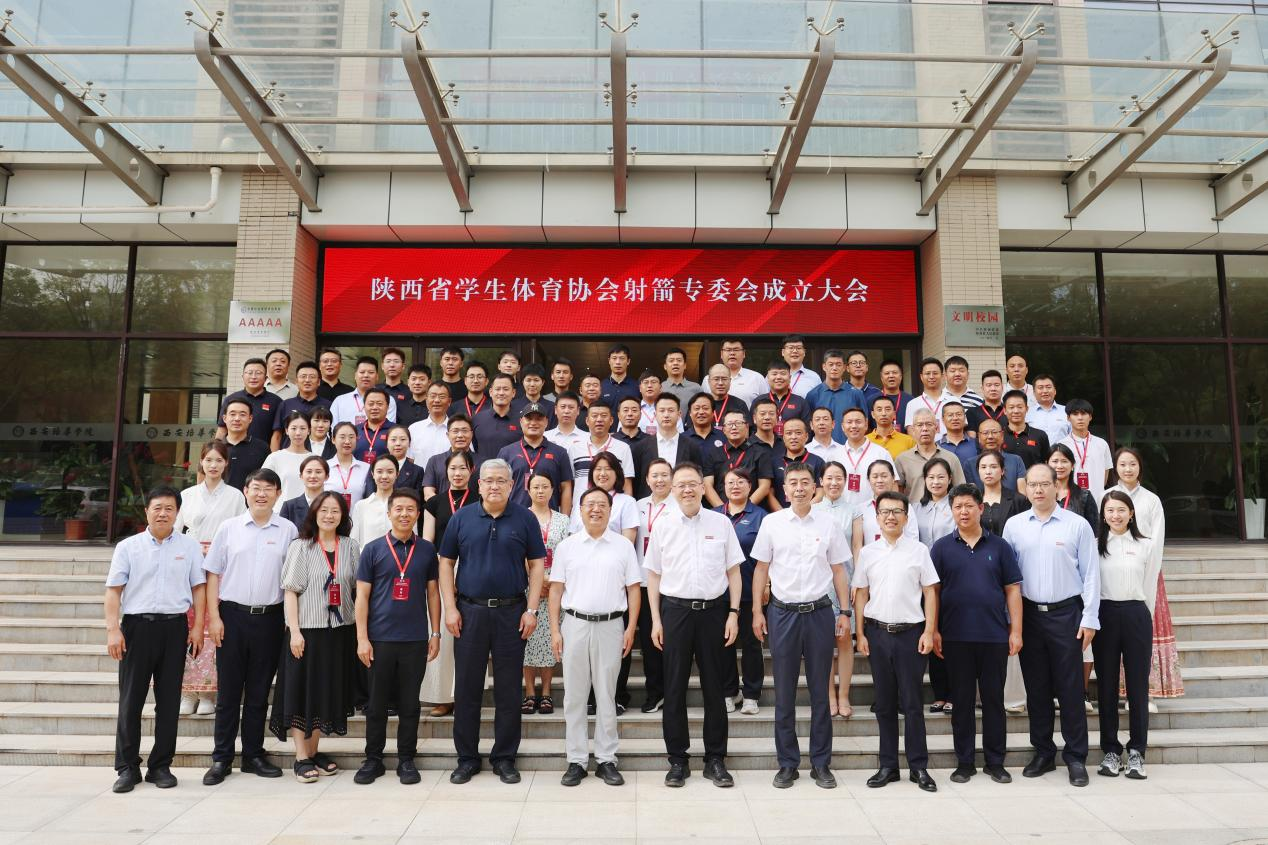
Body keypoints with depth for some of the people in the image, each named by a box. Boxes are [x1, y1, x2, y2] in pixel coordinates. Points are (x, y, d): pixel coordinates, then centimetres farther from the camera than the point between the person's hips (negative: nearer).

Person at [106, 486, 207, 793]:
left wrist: (197, 627, 0)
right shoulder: (128, 546, 5)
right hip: (136, 626, 0)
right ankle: (127, 767, 15)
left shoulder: (190, 546, 6)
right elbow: (114, 590, 2)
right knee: (131, 699, 4)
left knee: (169, 700, 6)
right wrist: (112, 629, -6)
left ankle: (161, 766, 16)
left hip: (174, 627, 1)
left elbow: (198, 588, 6)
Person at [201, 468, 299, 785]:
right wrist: (213, 616, -2)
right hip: (232, 615, 0)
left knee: (259, 690, 10)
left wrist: (291, 620, -1)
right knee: (229, 689, 7)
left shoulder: (288, 530, 2)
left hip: (269, 617, 0)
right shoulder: (228, 527, 4)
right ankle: (221, 758, 18)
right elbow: (213, 574, 5)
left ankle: (254, 754, 22)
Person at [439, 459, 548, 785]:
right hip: (469, 611, 1)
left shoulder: (525, 519, 1)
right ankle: (467, 758, 21)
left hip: (511, 612, -1)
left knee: (509, 690, 6)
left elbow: (536, 564, 2)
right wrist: (450, 608, -2)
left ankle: (505, 758, 19)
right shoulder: (461, 518, 4)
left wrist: (531, 610, -5)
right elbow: (446, 563, 6)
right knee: (466, 688, 7)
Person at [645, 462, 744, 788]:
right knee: (674, 688, 6)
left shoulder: (721, 523, 2)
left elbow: (733, 571, 6)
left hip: (713, 611, 0)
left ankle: (716, 759, 21)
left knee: (714, 687, 9)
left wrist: (734, 613, -1)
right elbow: (653, 574, 6)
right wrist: (656, 619, 1)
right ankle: (677, 760, 18)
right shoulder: (663, 525, 2)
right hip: (675, 610, 0)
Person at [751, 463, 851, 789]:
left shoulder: (828, 524, 2)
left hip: (819, 612, 0)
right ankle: (787, 763, 19)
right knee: (784, 692, 7)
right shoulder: (772, 523, 1)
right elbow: (761, 569, 5)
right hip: (782, 612, 0)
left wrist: (844, 612, 2)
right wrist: (757, 612, 0)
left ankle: (821, 763, 20)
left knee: (820, 691, 8)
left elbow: (839, 571, 7)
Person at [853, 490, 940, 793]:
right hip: (877, 632, 2)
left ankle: (919, 767, 14)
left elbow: (930, 592, 1)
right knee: (884, 703, 9)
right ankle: (888, 765, 19)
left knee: (912, 703, 3)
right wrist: (860, 633, 2)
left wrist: (929, 632, -6)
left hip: (910, 632, -2)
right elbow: (861, 594, 8)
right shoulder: (867, 552, 5)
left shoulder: (919, 550, 0)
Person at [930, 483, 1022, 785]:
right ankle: (964, 762, 17)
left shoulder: (998, 546, 5)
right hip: (955, 637, 0)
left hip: (994, 635, 1)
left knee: (994, 699, 8)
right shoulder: (942, 547, 3)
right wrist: (933, 631, -4)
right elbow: (932, 590, 2)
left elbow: (1012, 589, 4)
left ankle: (995, 762, 21)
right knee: (961, 700, 7)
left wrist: (1016, 630, -2)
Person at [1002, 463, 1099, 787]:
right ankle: (1043, 753, 22)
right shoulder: (1014, 525, 5)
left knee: (1070, 688, 2)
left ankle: (1076, 757, 14)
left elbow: (1090, 574, 0)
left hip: (1066, 613, -2)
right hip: (1028, 613, 2)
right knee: (1036, 688, 10)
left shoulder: (1077, 525, -1)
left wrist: (1089, 618, -4)